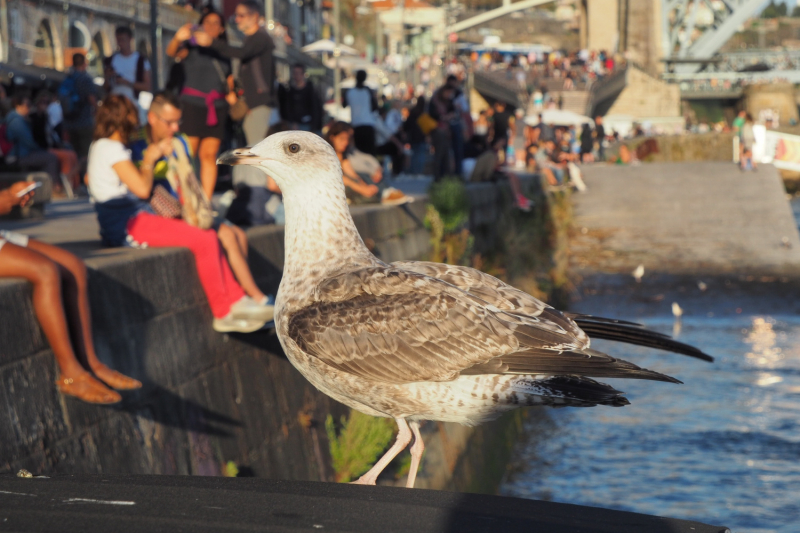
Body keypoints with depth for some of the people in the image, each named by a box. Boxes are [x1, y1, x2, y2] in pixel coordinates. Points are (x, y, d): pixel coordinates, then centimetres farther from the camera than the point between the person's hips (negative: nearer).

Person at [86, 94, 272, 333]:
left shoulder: (102, 146, 19)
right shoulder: (111, 148, -13)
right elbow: (142, 188, -16)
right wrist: (149, 160, 0)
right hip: (128, 224, -11)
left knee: (208, 237, 9)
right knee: (205, 241, -15)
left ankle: (237, 302, 4)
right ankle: (223, 314, -6)